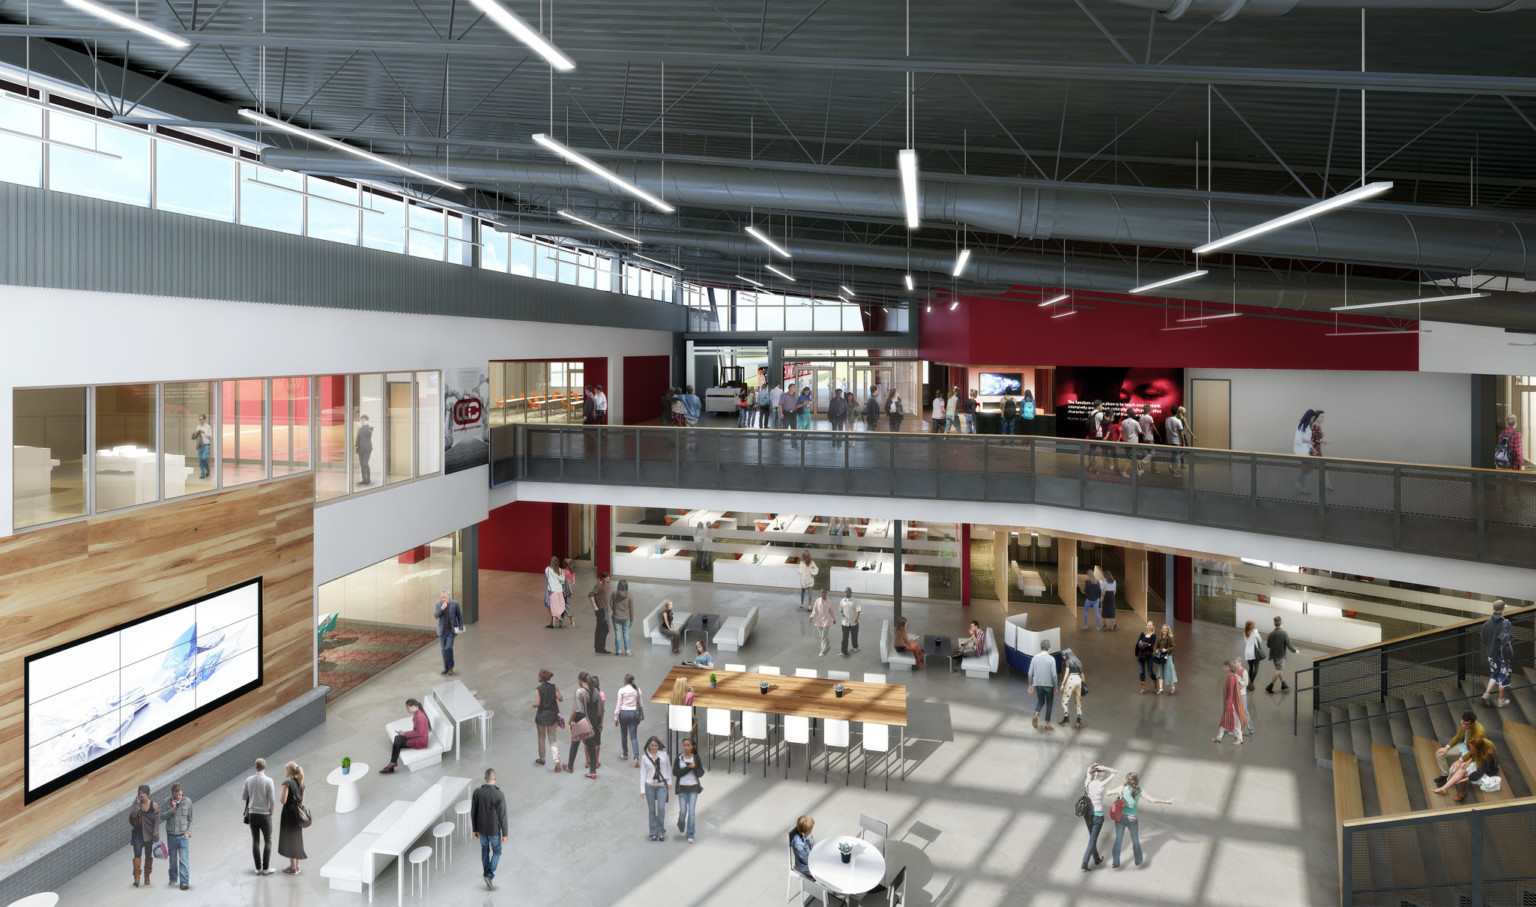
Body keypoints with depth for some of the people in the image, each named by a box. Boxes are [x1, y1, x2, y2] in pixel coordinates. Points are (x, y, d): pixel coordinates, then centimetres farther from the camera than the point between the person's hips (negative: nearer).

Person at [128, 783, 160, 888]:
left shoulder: (154, 805, -4)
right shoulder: (136, 804, 1)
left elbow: (156, 821, -4)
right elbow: (132, 815, -17)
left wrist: (156, 835, -9)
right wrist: (137, 803, -21)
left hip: (149, 834, 0)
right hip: (137, 833, 0)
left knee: (148, 855, 9)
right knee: (137, 854, -12)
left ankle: (147, 877, 23)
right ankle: (136, 878, -14)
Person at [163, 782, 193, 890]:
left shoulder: (188, 802, -1)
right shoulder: (167, 803, 1)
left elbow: (190, 819, 4)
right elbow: (162, 816, -9)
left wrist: (188, 832, -5)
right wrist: (172, 809, -19)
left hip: (183, 836, -2)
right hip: (171, 836, 2)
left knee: (184, 860, -10)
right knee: (173, 860, 13)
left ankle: (184, 882, -13)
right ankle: (173, 879, 32)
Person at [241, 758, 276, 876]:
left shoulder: (248, 780, -1)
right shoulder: (268, 781, -11)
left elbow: (244, 797, 9)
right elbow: (272, 799, -13)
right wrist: (271, 813, 1)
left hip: (252, 814, 3)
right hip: (264, 814, -3)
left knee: (256, 841, 9)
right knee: (268, 841, 6)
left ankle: (258, 868, 9)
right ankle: (265, 868, 2)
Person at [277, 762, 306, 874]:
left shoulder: (287, 783, -13)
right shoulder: (301, 783, 10)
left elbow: (283, 800, -18)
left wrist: (279, 796, 2)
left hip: (289, 813, -7)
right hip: (298, 813, 7)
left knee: (289, 839, 0)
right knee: (297, 839, 14)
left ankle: (292, 868, 2)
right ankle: (296, 865, 19)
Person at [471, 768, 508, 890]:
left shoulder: (477, 792, -18)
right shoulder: (500, 795, -29)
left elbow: (473, 812, -6)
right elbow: (502, 816, -20)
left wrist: (474, 829, 11)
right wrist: (505, 833, -6)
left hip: (481, 828, 3)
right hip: (494, 830, -3)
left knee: (485, 850, 27)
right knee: (496, 852, 20)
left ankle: (487, 874, 41)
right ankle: (489, 876, 7)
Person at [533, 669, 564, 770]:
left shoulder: (538, 689, -11)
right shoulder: (554, 687, -3)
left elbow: (537, 704, -18)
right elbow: (560, 699, -10)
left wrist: (533, 705, 4)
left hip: (541, 716, -2)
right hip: (552, 715, 2)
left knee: (541, 738, 18)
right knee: (552, 739, 8)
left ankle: (542, 758, 31)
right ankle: (557, 760, -8)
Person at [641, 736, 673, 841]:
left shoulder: (663, 754, 5)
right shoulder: (644, 757, 2)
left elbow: (668, 768, 14)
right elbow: (643, 773, 2)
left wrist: (669, 781, 10)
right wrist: (642, 789, -2)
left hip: (662, 785, 0)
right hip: (650, 785, 0)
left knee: (661, 809, -10)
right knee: (652, 810, 2)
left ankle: (661, 832, 4)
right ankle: (654, 833, 12)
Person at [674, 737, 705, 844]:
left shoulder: (696, 758, 1)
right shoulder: (679, 758, 0)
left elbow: (701, 774, 1)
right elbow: (675, 773, -9)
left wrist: (695, 767, -19)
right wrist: (689, 767, -16)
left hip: (693, 787, 0)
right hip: (682, 787, 0)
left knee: (692, 811, -7)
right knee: (683, 811, -3)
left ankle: (690, 836, -1)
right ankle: (681, 827, 28)